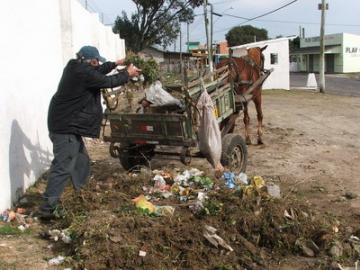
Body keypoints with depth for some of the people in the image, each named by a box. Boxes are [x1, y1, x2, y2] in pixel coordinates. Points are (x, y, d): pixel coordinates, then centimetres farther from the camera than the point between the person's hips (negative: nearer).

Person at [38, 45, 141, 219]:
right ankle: (48, 207, -11)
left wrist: (115, 64, 24)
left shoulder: (76, 67, 10)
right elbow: (108, 81, -11)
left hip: (67, 124, 11)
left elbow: (98, 72, 25)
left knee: (81, 160, 22)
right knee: (63, 166, -11)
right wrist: (128, 74, 3)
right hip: (66, 126, -11)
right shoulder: (83, 73, -18)